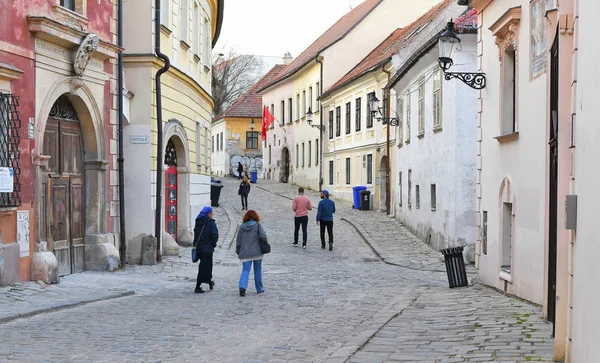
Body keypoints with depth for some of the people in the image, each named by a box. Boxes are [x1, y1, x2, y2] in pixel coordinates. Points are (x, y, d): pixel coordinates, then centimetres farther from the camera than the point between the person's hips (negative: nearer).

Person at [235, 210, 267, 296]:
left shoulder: (241, 227, 5)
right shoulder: (257, 225, -3)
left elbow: (238, 241, 7)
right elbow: (263, 235, -17)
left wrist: (238, 251, 19)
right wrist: (265, 243, 3)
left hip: (245, 253, 1)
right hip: (257, 253, -1)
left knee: (245, 270, 1)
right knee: (258, 270, 13)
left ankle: (242, 287, -22)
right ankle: (259, 289, 21)